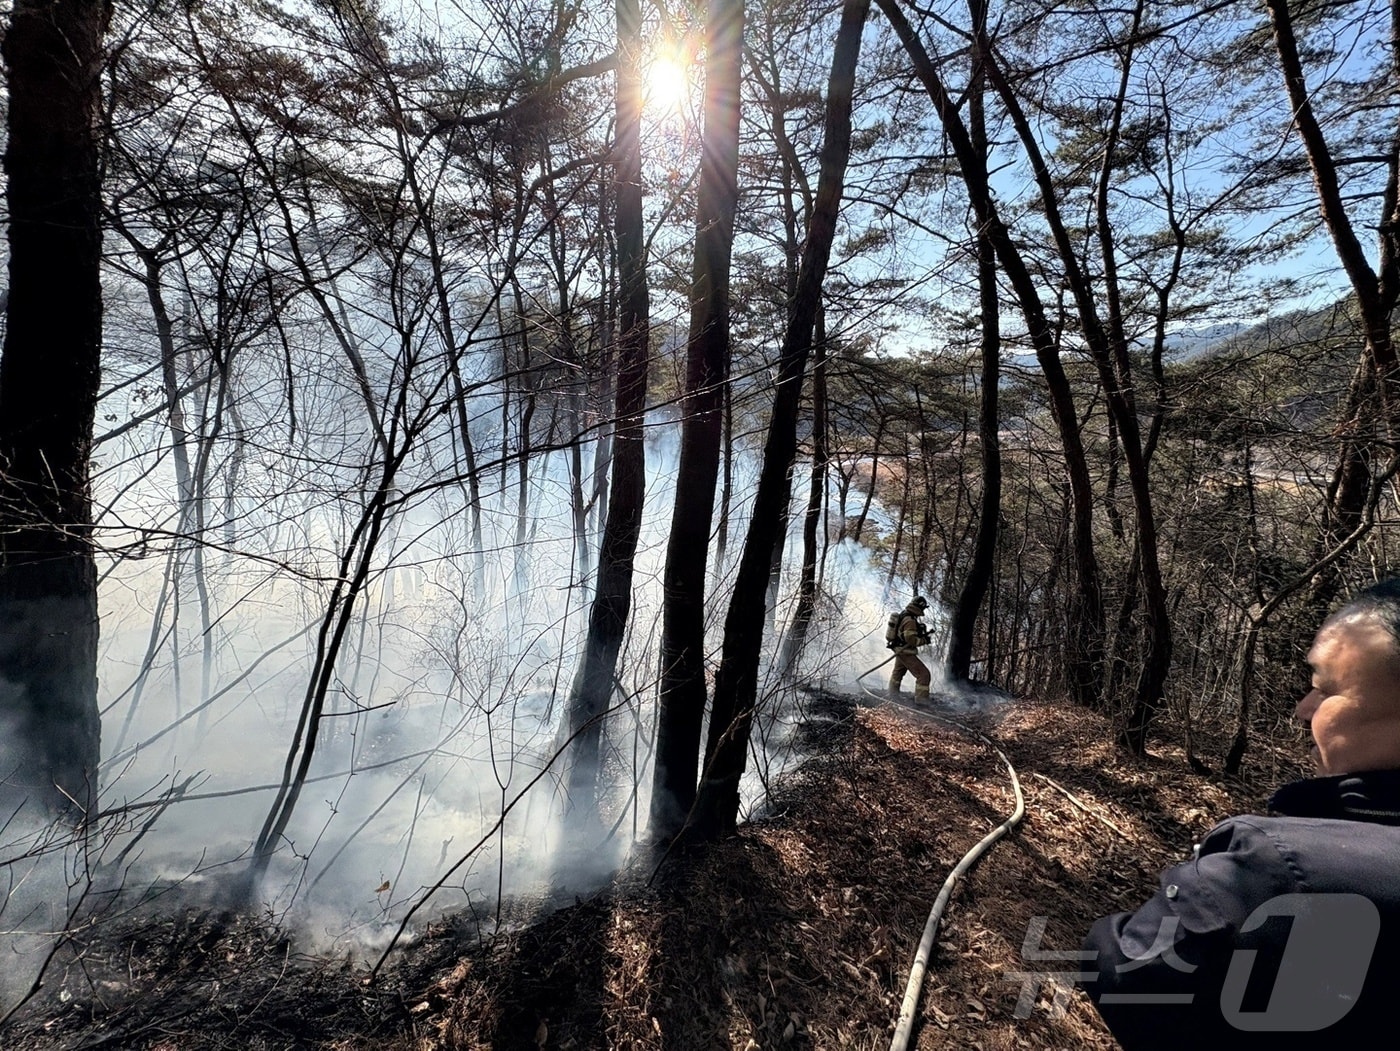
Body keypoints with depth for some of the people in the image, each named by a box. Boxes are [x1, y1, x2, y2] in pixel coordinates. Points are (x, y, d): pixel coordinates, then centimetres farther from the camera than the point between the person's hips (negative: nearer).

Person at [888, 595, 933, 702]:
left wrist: (922, 635, 8)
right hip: (906, 652, -11)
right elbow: (911, 639, -29)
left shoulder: (903, 615, 7)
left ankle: (893, 695, 45)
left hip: (900, 650, 11)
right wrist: (924, 640, -16)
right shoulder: (910, 620, -24)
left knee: (898, 672, 29)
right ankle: (921, 700, -11)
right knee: (924, 675, -11)